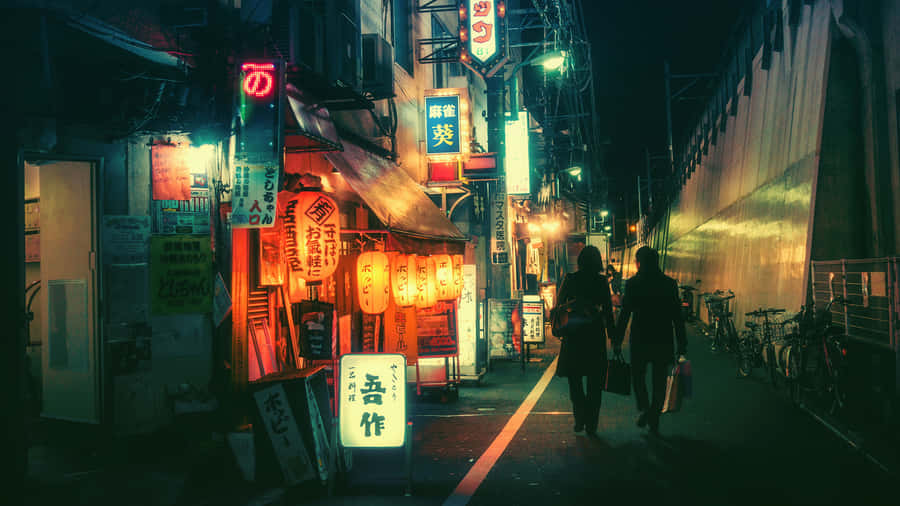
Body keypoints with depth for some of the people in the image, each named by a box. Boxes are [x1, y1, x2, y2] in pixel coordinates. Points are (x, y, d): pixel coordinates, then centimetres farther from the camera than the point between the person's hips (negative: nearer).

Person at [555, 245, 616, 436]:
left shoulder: (570, 279, -4)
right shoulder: (601, 282, -3)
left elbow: (559, 305, 0)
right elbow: (608, 312, -1)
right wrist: (613, 336, 5)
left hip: (573, 334, 0)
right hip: (595, 335, 1)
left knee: (574, 379, 11)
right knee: (594, 383, 9)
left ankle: (580, 419, -3)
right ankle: (591, 423, 9)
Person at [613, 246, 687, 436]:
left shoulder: (632, 284, -6)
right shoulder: (670, 284, 0)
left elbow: (624, 314, -7)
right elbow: (677, 317, 0)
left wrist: (617, 341, 0)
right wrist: (682, 345, 5)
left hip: (640, 340, -2)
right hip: (664, 341, 2)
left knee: (638, 375, 18)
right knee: (659, 381, 11)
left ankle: (644, 408, -2)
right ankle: (654, 423, 13)